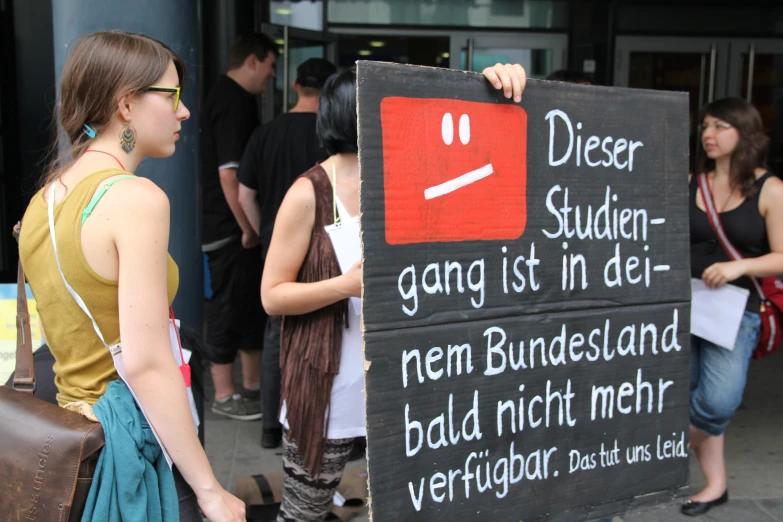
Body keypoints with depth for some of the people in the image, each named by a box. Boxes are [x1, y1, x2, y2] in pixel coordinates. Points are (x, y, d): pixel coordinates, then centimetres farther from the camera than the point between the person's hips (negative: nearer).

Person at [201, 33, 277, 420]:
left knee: (253, 301, 15)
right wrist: (247, 227, -18)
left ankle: (253, 385, 27)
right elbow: (228, 173, -23)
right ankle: (225, 396, 10)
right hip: (228, 227, -10)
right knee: (230, 304, -2)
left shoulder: (236, 99, 16)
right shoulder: (232, 102, -16)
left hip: (239, 226, 10)